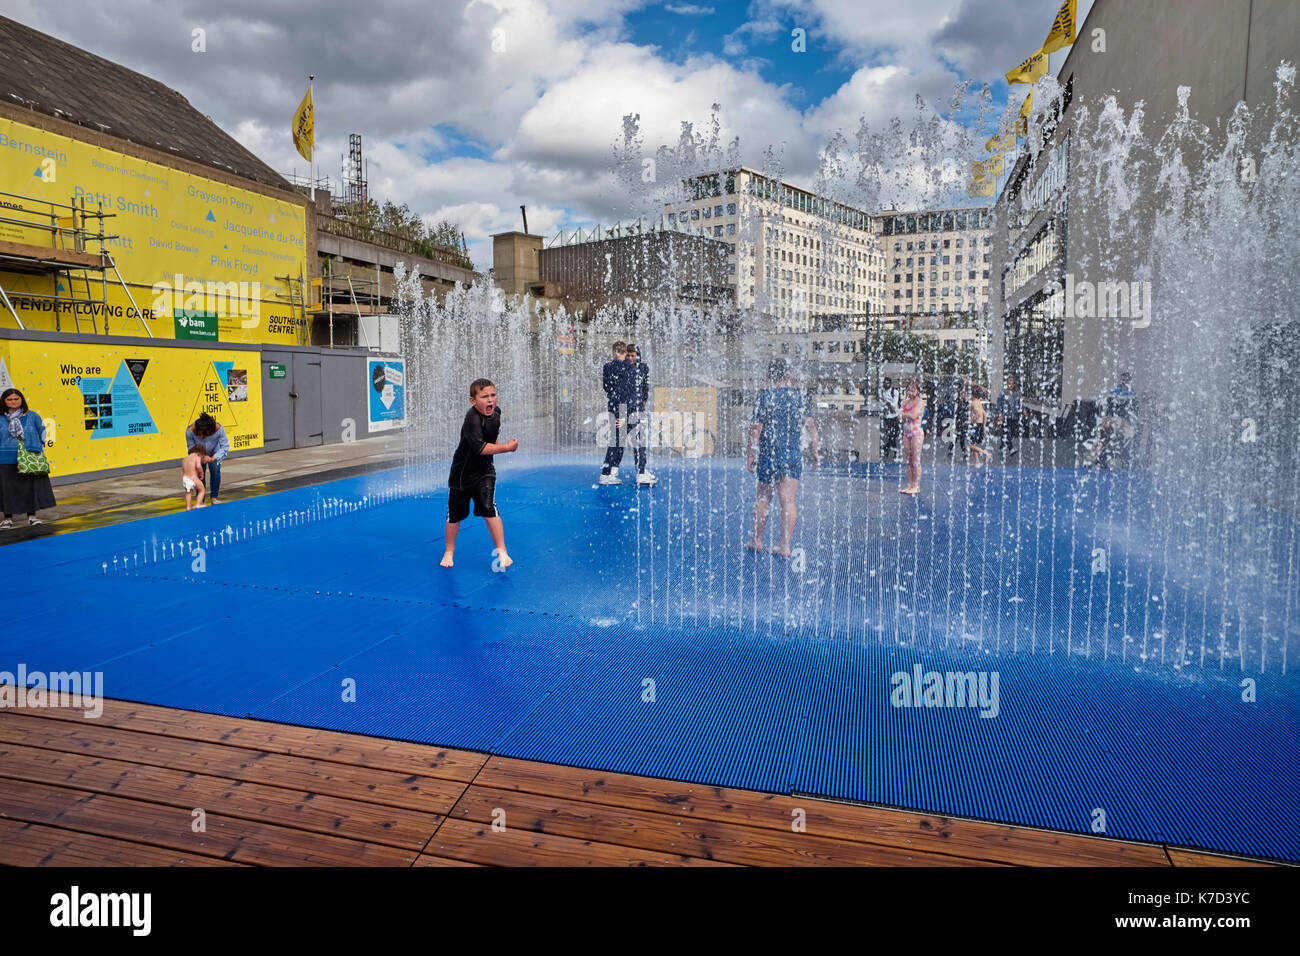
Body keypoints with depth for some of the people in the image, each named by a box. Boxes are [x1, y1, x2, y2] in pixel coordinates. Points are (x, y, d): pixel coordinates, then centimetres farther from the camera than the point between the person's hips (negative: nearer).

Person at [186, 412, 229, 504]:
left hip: (214, 453, 0)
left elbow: (225, 446, -24)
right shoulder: (190, 431, -34)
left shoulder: (218, 429, -37)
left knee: (215, 470, -16)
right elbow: (191, 447, -16)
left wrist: (213, 458, -33)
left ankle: (213, 498, -3)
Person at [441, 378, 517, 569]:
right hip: (462, 472, -4)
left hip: (484, 471, 4)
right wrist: (507, 447, -32)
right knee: (455, 513, 10)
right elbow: (480, 447, -36)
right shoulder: (473, 418, -26)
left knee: (488, 508, -13)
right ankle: (449, 551, 30)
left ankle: (501, 551, -4)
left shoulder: (496, 412, -3)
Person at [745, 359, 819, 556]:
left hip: (771, 454, -3)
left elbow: (756, 428, -10)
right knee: (788, 501, 2)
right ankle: (785, 545, 2)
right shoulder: (800, 397, 4)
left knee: (763, 498, 11)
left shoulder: (765, 397, -8)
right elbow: (811, 425, 3)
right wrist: (815, 451, 9)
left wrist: (750, 454, -3)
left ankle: (757, 540, 21)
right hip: (794, 454, 3)